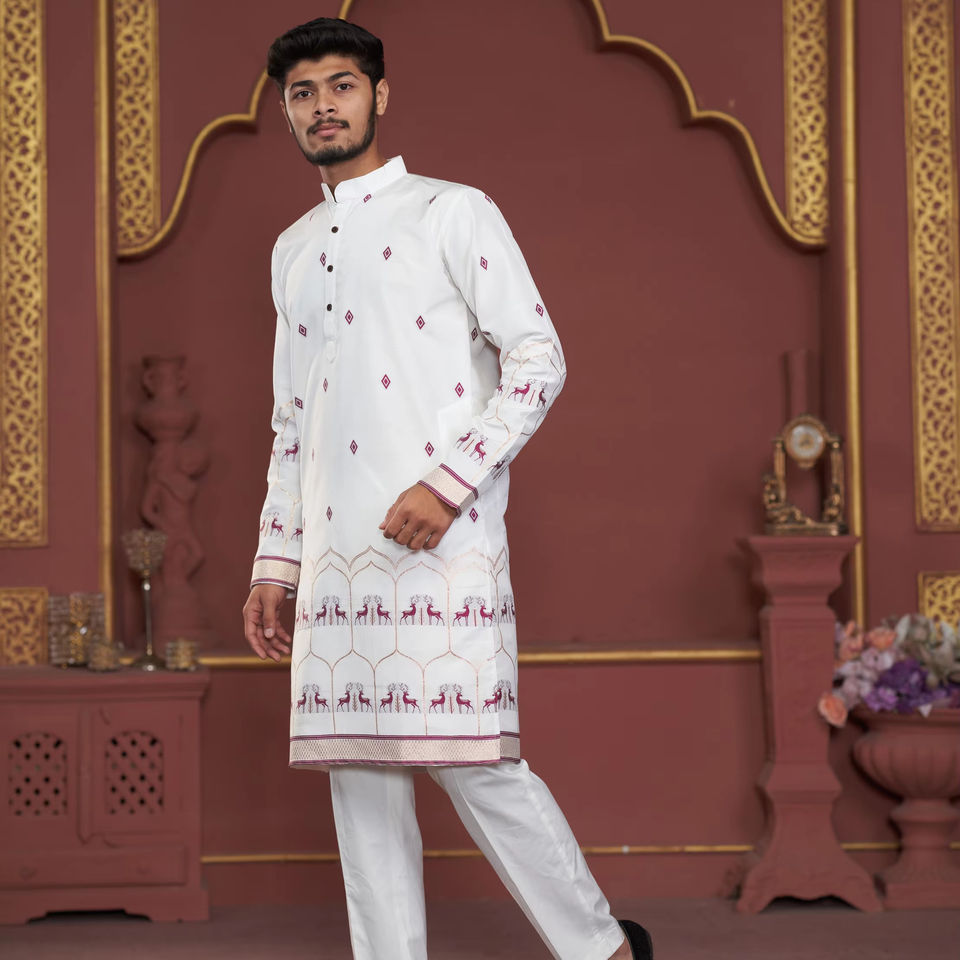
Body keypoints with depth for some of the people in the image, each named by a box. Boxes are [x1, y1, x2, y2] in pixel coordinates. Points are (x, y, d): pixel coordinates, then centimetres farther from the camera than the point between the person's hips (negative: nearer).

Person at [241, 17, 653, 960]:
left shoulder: (452, 212, 2)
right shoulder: (293, 251, 21)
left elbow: (539, 357, -6)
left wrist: (449, 482, -16)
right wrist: (273, 564, 17)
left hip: (440, 540, -6)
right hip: (335, 550, 6)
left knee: (469, 759, -9)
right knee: (358, 774, 3)